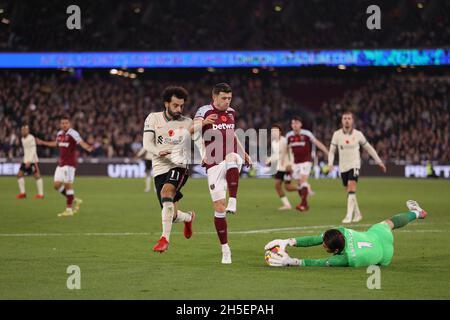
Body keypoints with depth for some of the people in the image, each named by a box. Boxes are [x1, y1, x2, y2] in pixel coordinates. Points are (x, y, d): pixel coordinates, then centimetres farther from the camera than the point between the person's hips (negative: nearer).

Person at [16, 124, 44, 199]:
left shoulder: (31, 138, -13)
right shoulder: (22, 139, 13)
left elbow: (33, 150, -18)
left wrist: (29, 161, -24)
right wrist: (25, 160, 19)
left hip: (32, 160, -9)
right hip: (25, 160, 9)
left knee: (37, 175, -8)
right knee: (19, 174, 4)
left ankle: (41, 194, -6)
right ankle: (22, 193, 10)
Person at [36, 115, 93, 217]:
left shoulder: (73, 133, -12)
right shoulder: (59, 133, 11)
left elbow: (82, 143, -25)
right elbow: (56, 143, 31)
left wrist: (88, 148, -46)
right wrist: (42, 143, 39)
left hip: (69, 164, -8)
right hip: (61, 163, 8)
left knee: (68, 185, -6)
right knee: (56, 185, 6)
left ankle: (69, 209, 2)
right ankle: (74, 200, 21)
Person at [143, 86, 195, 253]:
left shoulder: (187, 122, 6)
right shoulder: (153, 118, 4)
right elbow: (147, 143, -5)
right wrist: (158, 152, -26)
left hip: (178, 167, -2)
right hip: (160, 169, 2)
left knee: (166, 191, -34)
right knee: (172, 216, 1)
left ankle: (165, 237, -33)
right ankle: (189, 217, 39)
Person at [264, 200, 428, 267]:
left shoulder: (348, 259, -52)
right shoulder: (342, 232, -39)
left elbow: (319, 263, -48)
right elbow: (315, 239, -37)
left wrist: (291, 261, -55)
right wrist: (288, 242, -48)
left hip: (384, 256, -3)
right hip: (376, 233, 3)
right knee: (388, 223, 38)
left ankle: (416, 213, 62)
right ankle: (416, 213, 69)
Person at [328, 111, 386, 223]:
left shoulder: (358, 134, -4)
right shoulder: (337, 134, -2)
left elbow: (369, 148, 7)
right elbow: (332, 150, 3)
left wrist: (379, 162, 9)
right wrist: (330, 163, -15)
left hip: (354, 165, -3)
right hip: (343, 166, 3)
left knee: (351, 189, -19)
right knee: (349, 191, 11)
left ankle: (349, 216, -23)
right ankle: (357, 214, 28)